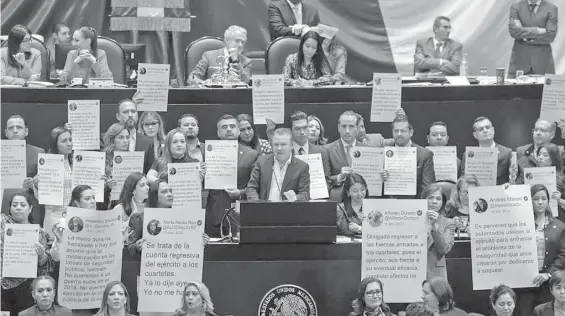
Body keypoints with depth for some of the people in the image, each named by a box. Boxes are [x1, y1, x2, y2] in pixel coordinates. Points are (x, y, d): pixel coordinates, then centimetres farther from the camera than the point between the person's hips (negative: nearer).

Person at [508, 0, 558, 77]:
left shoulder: (551, 8, 3)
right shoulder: (515, 7, 6)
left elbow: (550, 36, -6)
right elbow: (513, 31, -8)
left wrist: (526, 37, -7)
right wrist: (537, 31, -11)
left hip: (542, 61, -1)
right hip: (520, 60, 1)